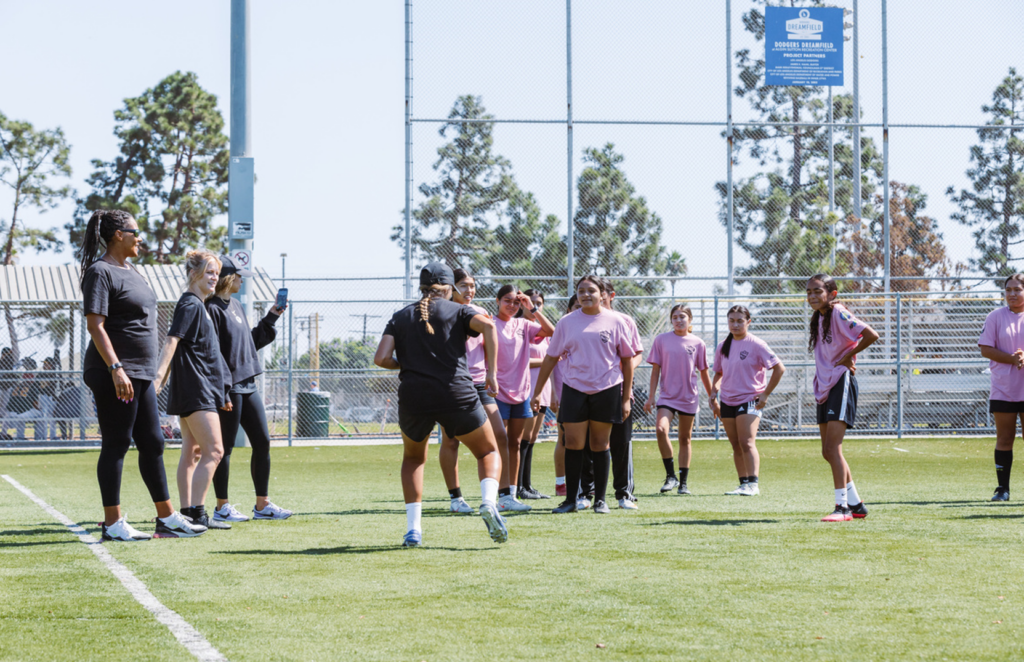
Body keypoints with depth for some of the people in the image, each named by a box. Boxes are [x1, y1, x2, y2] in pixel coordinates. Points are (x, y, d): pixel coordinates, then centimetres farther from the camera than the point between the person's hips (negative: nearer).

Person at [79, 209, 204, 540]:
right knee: (116, 445, -5)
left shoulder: (130, 270, 17)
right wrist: (116, 369, -26)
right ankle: (113, 523, 0)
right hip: (115, 374, -10)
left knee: (152, 444, 12)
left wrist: (149, 372, 24)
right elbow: (95, 325, -18)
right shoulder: (100, 272, -11)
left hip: (140, 373, 10)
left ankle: (167, 518, 17)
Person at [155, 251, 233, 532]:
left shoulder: (198, 305, 18)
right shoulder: (190, 304, -11)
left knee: (191, 452, 10)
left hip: (200, 390, 10)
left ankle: (188, 513, 12)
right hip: (195, 390, -10)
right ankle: (197, 513, -16)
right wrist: (159, 376, -33)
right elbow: (172, 341, -22)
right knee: (213, 451, -14)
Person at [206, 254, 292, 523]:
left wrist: (271, 317, 18)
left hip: (247, 385, 9)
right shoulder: (212, 309, -13)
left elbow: (253, 340, 25)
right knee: (225, 448, -1)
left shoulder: (236, 306, 17)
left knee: (262, 443, 8)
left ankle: (262, 505, 16)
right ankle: (222, 508, 7)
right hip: (228, 388, -9)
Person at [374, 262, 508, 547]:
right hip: (457, 394, -2)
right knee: (488, 452, 16)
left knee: (413, 458, 26)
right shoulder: (457, 310, 8)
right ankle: (489, 502, -14)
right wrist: (491, 372, -9)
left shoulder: (401, 317, 13)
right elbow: (487, 326, -13)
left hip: (413, 396, 2)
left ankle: (413, 528, 12)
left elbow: (381, 358, 0)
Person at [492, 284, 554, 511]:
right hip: (499, 392, -6)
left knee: (515, 444, 8)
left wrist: (532, 309, -6)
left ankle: (512, 494, 12)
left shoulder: (523, 324, 9)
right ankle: (504, 495, -8)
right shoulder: (491, 325, -5)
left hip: (521, 392, 6)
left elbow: (551, 331, -1)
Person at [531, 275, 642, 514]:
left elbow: (627, 359, 6)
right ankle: (570, 500, 4)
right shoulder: (567, 322, 5)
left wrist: (626, 398, 2)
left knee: (600, 444, 4)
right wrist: (537, 392, 8)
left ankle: (600, 500, 11)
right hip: (574, 389, 1)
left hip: (607, 389, -1)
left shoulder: (615, 321, 2)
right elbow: (551, 358, 10)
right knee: (573, 444, -2)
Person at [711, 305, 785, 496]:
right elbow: (718, 373, 22)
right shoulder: (723, 346, 10)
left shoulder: (756, 345, -8)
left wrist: (765, 394, -12)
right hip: (727, 401, 6)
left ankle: (753, 484, -19)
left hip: (749, 400, -6)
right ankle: (744, 483, 12)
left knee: (747, 443, -17)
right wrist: (713, 394, 7)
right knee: (736, 446, 7)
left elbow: (779, 368, -10)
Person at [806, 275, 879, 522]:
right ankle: (856, 504, 20)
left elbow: (871, 335, -24)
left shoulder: (838, 314, -13)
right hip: (824, 387, 9)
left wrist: (847, 357, -14)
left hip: (841, 384, -9)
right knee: (828, 452, 10)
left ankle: (842, 507, -12)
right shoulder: (818, 318, 13)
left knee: (833, 448, -15)